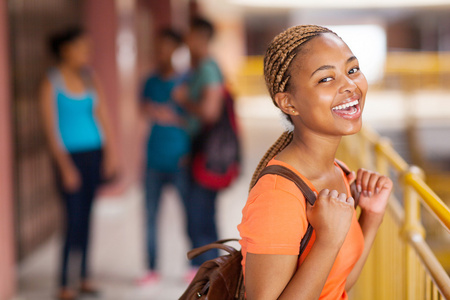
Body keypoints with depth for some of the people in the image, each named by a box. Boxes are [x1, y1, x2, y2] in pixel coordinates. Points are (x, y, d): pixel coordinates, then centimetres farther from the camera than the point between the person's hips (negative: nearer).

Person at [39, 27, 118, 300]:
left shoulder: (90, 78, 8)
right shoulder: (52, 83, -7)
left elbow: (103, 116, 9)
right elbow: (51, 127, -9)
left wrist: (111, 152, 3)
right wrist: (65, 165, -13)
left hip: (94, 153, 5)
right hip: (70, 155, -5)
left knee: (87, 216, 10)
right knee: (74, 220, -7)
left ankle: (85, 278, 19)